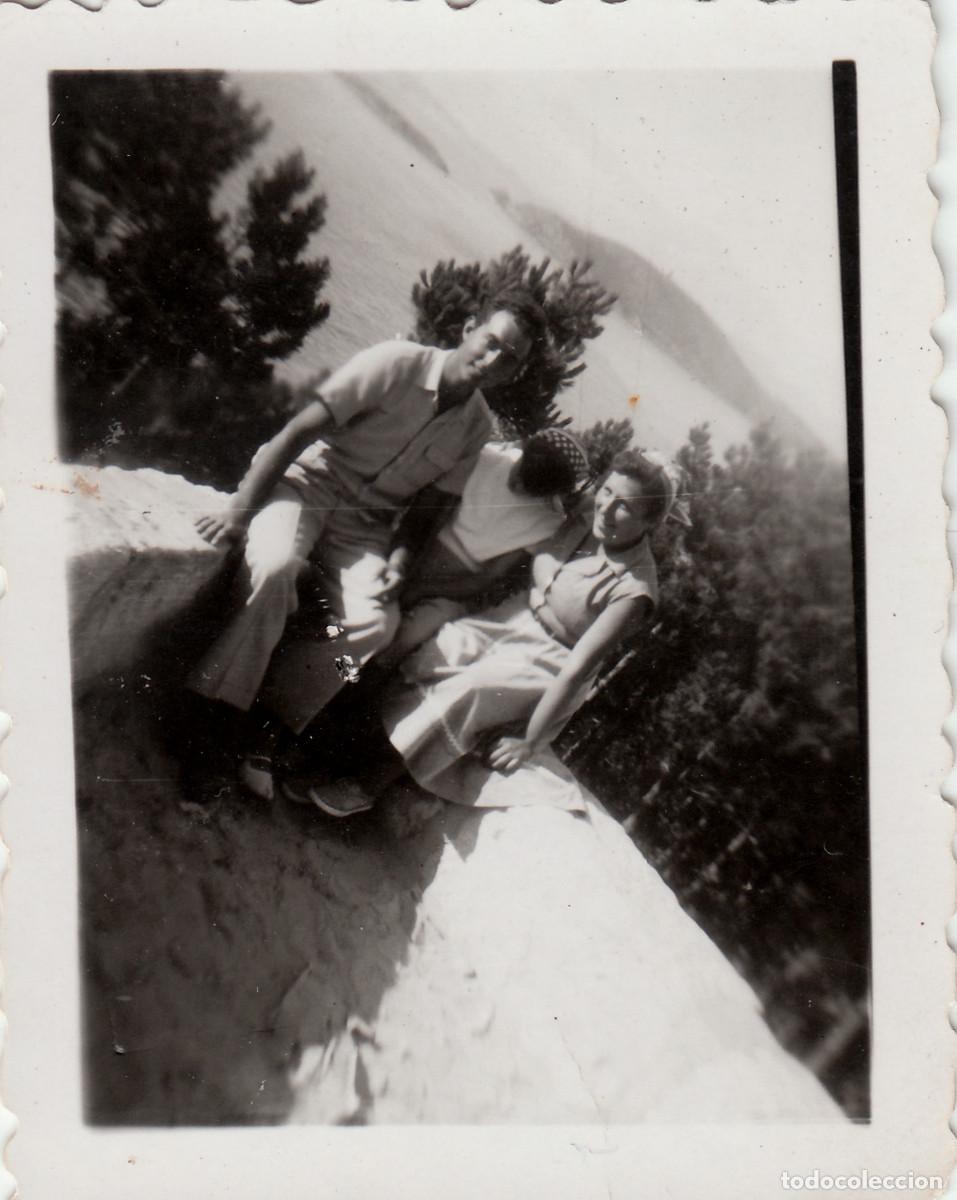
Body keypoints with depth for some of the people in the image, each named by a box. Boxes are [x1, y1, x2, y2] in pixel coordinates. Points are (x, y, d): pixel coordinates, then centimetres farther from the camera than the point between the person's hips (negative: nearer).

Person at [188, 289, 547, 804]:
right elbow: (299, 430, -16)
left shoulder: (476, 425, 3)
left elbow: (425, 506, 7)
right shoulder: (397, 363, -12)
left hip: (369, 520, 4)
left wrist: (397, 560, -13)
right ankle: (212, 709, -19)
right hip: (307, 478, -3)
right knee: (272, 566, -35)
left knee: (375, 622, -24)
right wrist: (240, 507, -23)